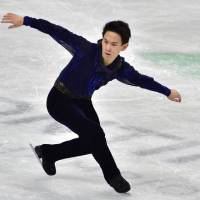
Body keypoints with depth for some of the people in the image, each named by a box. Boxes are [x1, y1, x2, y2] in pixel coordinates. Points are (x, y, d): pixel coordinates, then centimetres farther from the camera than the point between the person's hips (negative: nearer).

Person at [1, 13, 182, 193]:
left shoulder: (121, 69, -17)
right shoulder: (86, 50, -31)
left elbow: (141, 80, 1)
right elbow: (59, 32, -30)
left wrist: (167, 92, 13)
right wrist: (25, 21, -34)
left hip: (82, 102, 6)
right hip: (59, 100, -6)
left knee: (91, 143, 13)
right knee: (94, 132, -20)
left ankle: (48, 153, 36)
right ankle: (112, 175, 0)